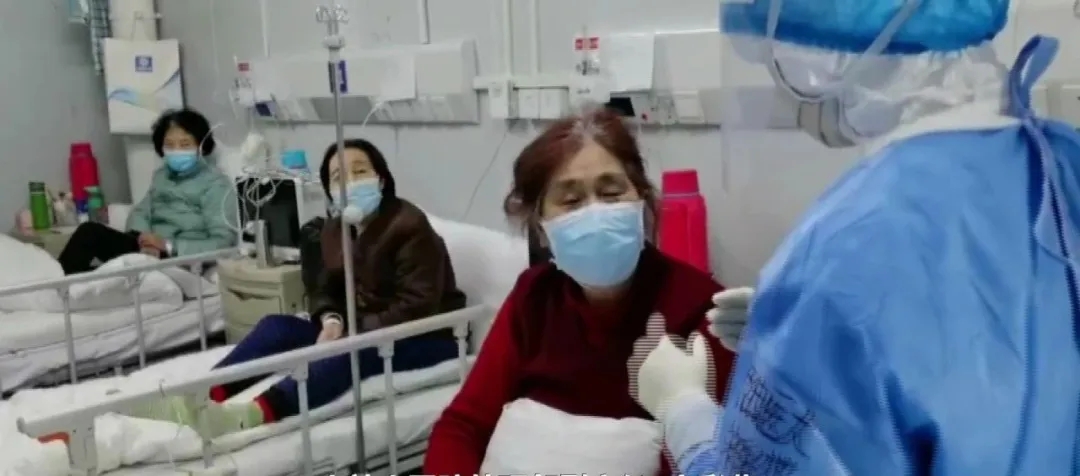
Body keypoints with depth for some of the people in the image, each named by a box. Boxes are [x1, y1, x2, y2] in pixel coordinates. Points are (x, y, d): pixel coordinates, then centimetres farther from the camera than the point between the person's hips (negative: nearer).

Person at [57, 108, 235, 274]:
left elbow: (223, 243, -13)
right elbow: (139, 213, 13)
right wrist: (145, 240, -11)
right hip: (150, 251, 7)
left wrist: (169, 246, -20)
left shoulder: (215, 183, -4)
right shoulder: (161, 175, 19)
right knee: (90, 231, -15)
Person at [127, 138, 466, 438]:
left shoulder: (409, 226, -16)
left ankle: (252, 414, -58)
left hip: (423, 340, -7)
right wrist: (332, 320, -12)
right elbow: (327, 290, 12)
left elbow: (417, 307, -21)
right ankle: (205, 397, -30)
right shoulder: (335, 231, 7)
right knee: (277, 326, -11)